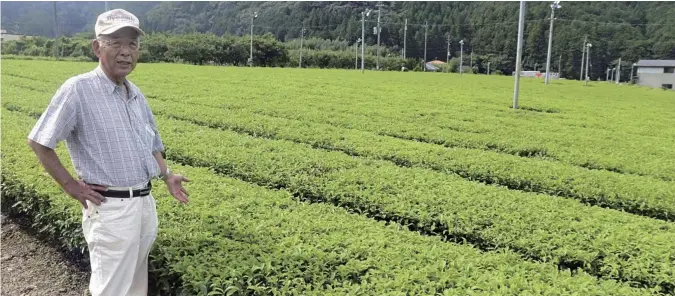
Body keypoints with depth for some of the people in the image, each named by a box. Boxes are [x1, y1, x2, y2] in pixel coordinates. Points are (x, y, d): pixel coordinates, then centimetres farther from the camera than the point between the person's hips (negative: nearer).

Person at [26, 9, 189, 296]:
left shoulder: (137, 94, 9)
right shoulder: (78, 89, -13)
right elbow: (38, 142, -11)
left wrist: (167, 175, 9)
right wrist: (70, 185, -11)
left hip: (146, 202, 7)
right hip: (111, 207, -7)